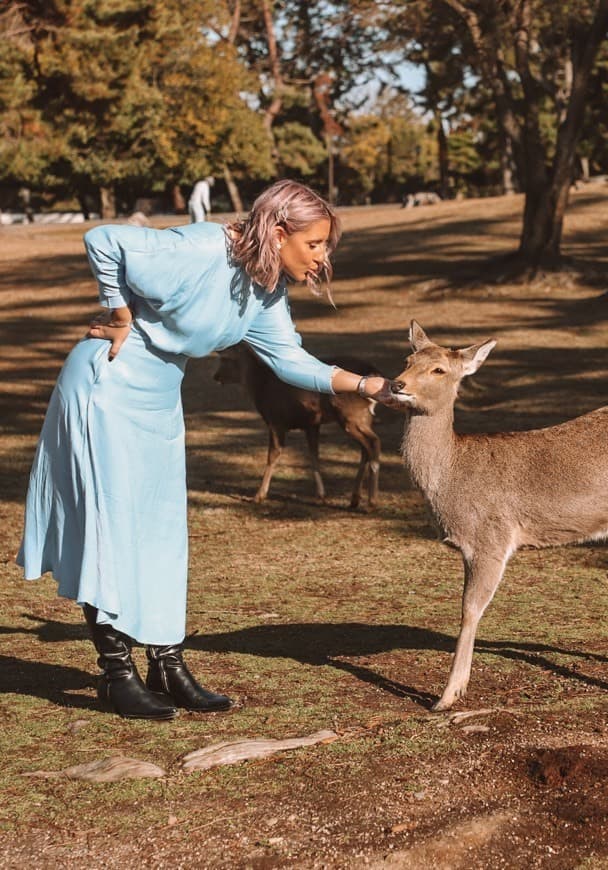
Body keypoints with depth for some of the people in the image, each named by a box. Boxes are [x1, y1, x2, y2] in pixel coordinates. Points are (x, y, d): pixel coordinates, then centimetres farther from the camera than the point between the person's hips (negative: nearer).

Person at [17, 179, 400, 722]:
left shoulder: (267, 292, 0)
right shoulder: (201, 253, -26)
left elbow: (289, 359, -1)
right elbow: (103, 241, -24)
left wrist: (363, 385, -12)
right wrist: (121, 319, -15)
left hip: (160, 398, 9)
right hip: (108, 385, -9)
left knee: (163, 528, 10)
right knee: (112, 523, -4)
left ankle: (167, 666, 17)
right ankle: (117, 674, 4)